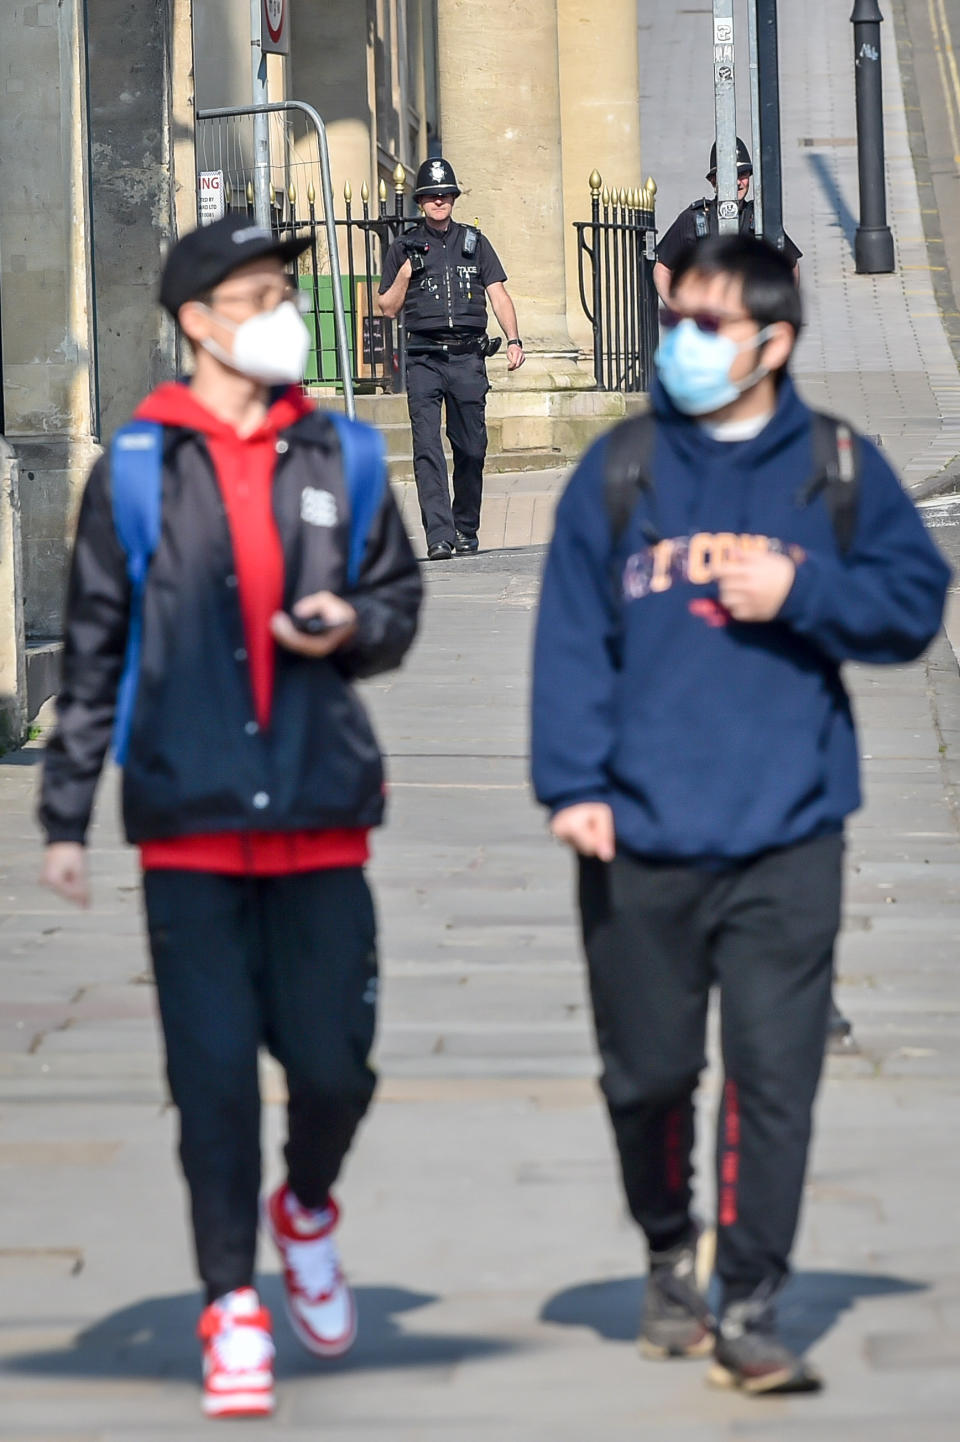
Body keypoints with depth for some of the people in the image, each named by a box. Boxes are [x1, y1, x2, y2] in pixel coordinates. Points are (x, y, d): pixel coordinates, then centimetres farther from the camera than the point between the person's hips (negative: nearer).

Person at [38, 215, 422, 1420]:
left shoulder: (340, 459, 8)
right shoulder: (136, 471, 3)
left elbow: (399, 602, 18)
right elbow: (91, 651, 6)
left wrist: (354, 626, -6)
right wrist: (66, 811, 5)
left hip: (320, 819, 2)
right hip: (188, 822, -1)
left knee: (333, 1060, -1)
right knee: (212, 1072, -2)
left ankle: (306, 1210, 31)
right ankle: (233, 1308, 8)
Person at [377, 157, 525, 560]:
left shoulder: (475, 243, 14)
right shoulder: (404, 248, 11)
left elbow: (498, 294, 7)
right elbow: (388, 307, 13)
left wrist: (513, 339, -7)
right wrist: (404, 275, -4)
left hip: (468, 357, 1)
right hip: (423, 359, -1)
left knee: (471, 448, 3)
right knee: (427, 448, -11)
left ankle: (466, 530, 18)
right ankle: (439, 537, -16)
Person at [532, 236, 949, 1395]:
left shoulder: (837, 468, 6)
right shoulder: (620, 469, 4)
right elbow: (571, 634, 0)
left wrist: (801, 591, -9)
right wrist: (572, 782, -8)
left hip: (785, 839, -1)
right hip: (640, 837, 1)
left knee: (773, 1076, -5)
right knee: (648, 1074, 10)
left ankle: (748, 1307, 3)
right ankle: (670, 1262, 34)